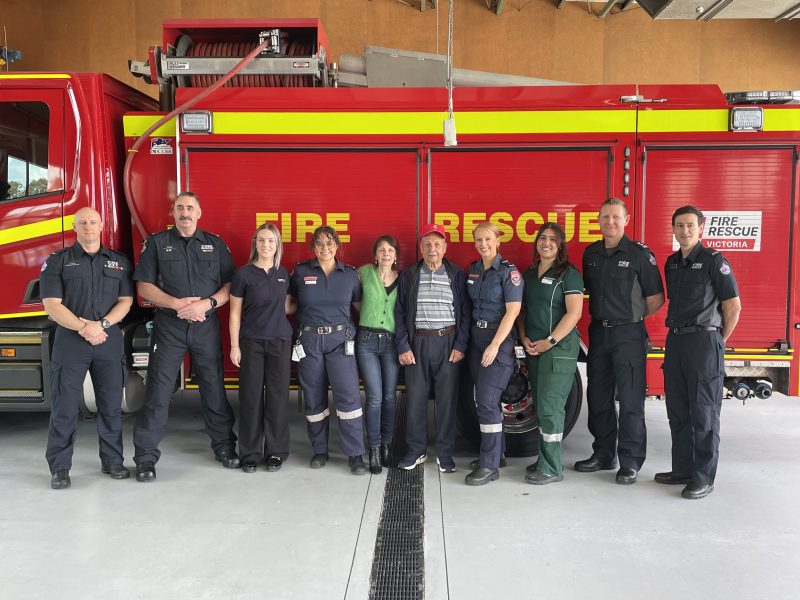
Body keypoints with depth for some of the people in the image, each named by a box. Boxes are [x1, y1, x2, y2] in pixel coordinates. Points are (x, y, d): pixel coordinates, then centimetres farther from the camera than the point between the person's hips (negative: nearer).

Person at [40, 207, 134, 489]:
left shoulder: (119, 262, 10)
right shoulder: (57, 261, 3)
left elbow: (125, 301, 3)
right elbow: (52, 304, -5)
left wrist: (101, 324, -13)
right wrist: (84, 327, -16)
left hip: (110, 342, 2)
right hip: (70, 341, -2)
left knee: (112, 405, 6)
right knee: (65, 406, 0)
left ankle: (112, 461, 18)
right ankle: (59, 468, 9)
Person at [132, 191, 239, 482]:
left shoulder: (215, 244, 8)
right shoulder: (157, 243, 5)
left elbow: (230, 285, 3)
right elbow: (144, 286, -1)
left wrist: (207, 303, -14)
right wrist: (176, 303, -15)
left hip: (207, 327, 1)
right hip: (168, 327, -1)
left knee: (214, 387, 7)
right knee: (158, 389, -1)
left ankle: (224, 445, 21)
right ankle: (146, 456, 7)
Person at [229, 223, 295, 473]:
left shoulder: (283, 274, 7)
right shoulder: (243, 273, -3)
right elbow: (235, 313, -1)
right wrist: (234, 346, -5)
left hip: (280, 341, 3)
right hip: (251, 342, -2)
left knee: (278, 396, 4)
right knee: (251, 396, 1)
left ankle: (276, 452, 15)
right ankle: (250, 454, 13)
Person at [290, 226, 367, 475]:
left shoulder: (350, 273, 5)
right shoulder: (300, 272, 4)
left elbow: (361, 306, 10)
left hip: (340, 339, -1)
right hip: (309, 340, 1)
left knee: (348, 395, -9)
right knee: (314, 397, 7)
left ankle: (355, 454, 1)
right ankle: (319, 450, 21)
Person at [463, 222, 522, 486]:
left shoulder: (508, 271, -10)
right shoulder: (472, 270, 10)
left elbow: (512, 311, -15)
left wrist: (495, 345, -20)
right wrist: (465, 340, 8)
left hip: (499, 339, -7)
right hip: (476, 338, 7)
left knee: (487, 401, -10)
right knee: (483, 400, 12)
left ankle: (490, 466, -2)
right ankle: (495, 452, 26)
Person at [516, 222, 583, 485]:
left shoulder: (568, 274, -6)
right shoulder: (528, 274, 14)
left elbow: (574, 313, -14)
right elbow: (522, 309, 17)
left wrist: (550, 341, -16)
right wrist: (524, 337, 1)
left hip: (559, 347, -7)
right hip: (533, 348, 7)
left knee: (550, 406, -7)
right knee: (540, 406, 10)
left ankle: (552, 468, 1)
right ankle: (545, 459, 20)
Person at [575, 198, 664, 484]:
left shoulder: (640, 253, -8)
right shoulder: (591, 253, 8)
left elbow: (656, 298, -5)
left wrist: (632, 318, 4)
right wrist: (602, 317, 12)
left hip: (628, 335, -6)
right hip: (598, 332, 6)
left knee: (630, 401, -1)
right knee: (598, 397, 12)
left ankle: (631, 462, 9)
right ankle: (603, 454, 25)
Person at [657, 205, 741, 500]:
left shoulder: (714, 261, -7)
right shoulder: (672, 263, 13)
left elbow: (733, 307, -7)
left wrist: (717, 342, -1)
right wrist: (677, 335, 14)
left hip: (703, 342, -7)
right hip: (675, 342, 7)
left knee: (704, 414, -1)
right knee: (677, 412, 12)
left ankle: (704, 478, 7)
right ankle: (682, 469, 24)